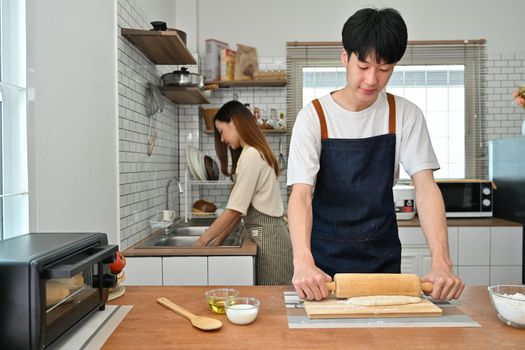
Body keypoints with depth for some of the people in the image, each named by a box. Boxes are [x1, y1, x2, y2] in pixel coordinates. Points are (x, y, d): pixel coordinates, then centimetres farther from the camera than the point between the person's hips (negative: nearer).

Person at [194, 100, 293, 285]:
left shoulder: (251, 156, -14)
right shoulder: (256, 153, 14)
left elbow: (234, 210, -16)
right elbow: (240, 209, 12)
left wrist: (202, 241, -8)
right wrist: (217, 241, 10)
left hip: (267, 237, -9)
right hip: (268, 234, 9)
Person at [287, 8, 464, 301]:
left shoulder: (405, 115, -5)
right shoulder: (314, 116, -13)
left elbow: (426, 186, -12)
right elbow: (301, 194, -21)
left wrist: (442, 263, -26)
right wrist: (303, 262, -38)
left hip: (383, 256, 2)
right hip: (326, 258, -2)